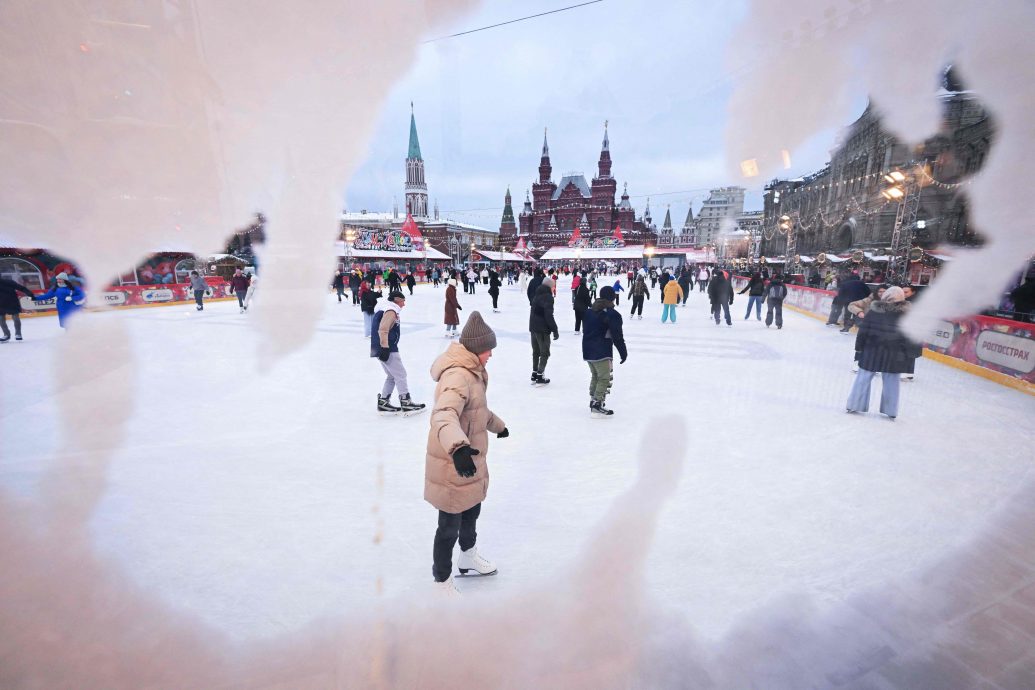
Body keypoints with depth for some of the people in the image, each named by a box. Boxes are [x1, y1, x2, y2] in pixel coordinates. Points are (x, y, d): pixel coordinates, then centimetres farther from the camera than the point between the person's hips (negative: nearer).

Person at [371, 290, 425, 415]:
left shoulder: (389, 310, 20)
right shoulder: (391, 311, -11)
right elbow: (383, 330, -23)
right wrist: (385, 348, -26)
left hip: (387, 349, 10)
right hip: (388, 350, -10)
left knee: (392, 376, 16)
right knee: (400, 374, -3)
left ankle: (383, 402, 18)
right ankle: (406, 403, 1)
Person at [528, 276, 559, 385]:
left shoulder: (537, 295, 12)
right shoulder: (548, 297, -15)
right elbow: (549, 315, -21)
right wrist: (555, 330, -17)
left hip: (533, 327, 8)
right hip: (543, 329, -8)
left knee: (536, 351, 17)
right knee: (544, 353, 2)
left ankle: (534, 374, 23)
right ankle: (540, 377, 1)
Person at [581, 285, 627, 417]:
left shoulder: (589, 311, 10)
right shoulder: (612, 314, -13)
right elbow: (617, 336, -15)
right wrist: (623, 352, -7)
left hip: (588, 350, 8)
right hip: (602, 352, -8)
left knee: (595, 376, 21)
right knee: (605, 378, 0)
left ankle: (593, 400, 28)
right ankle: (597, 406, -3)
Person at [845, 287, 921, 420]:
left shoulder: (874, 310, -4)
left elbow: (864, 330, -3)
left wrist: (859, 346, 4)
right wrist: (911, 353, 8)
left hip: (872, 350, 0)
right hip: (894, 354, 1)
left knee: (863, 378, 9)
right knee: (891, 382, 12)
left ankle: (853, 406, 12)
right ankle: (891, 412, 18)